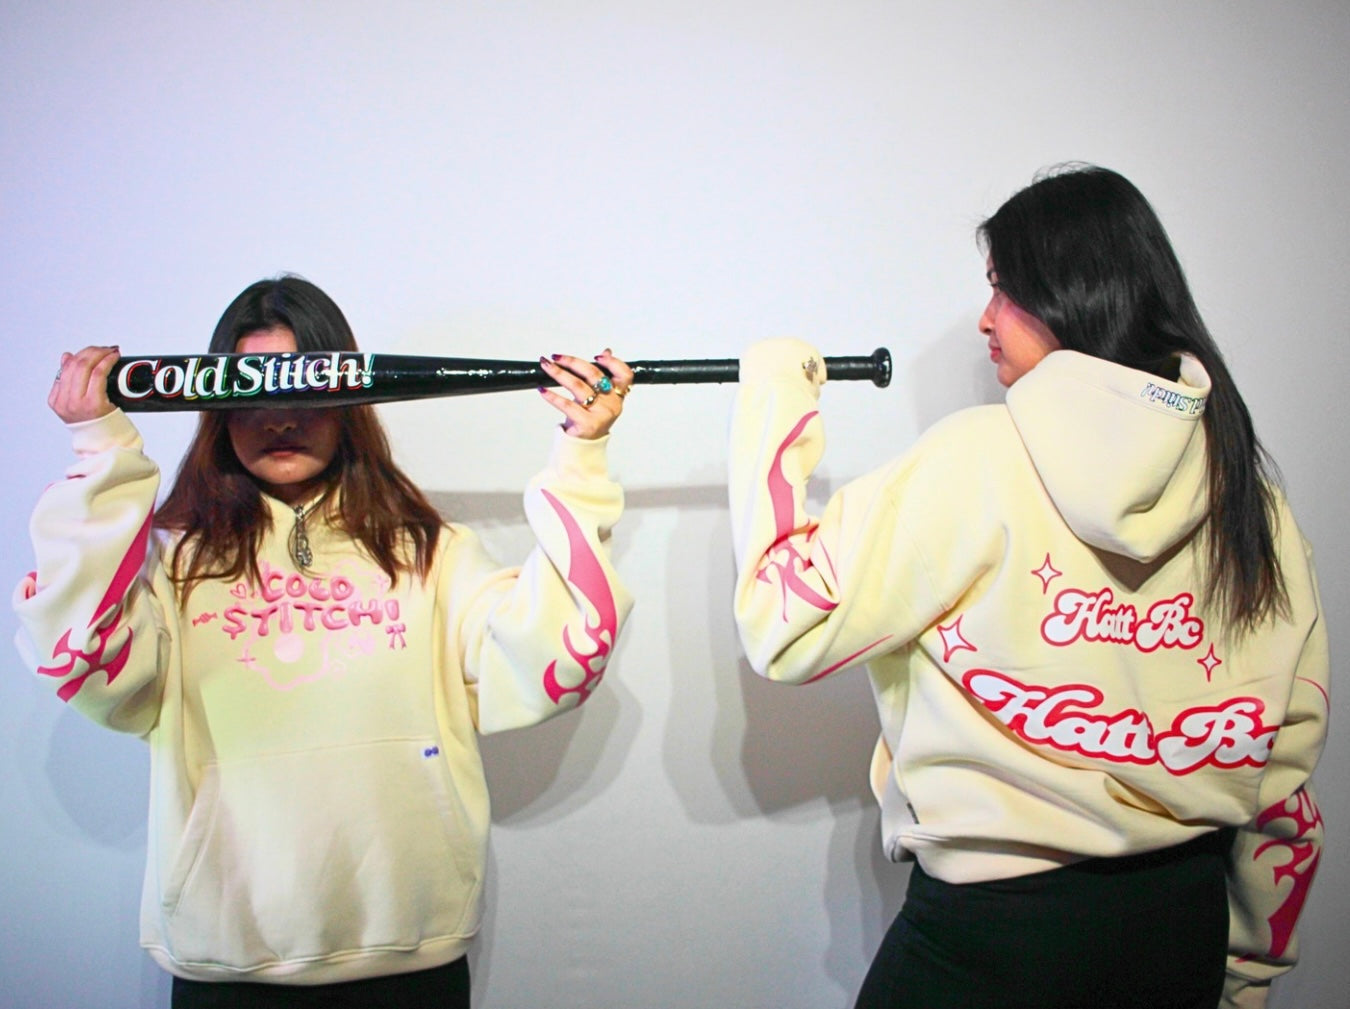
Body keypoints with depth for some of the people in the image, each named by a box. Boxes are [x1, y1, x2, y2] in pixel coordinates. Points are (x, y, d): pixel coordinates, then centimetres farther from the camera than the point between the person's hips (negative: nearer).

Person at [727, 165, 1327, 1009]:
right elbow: (1287, 742, 4)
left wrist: (773, 398, -5)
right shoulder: (1247, 484, -1)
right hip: (1187, 919, 5)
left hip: (993, 918, -5)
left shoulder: (980, 459, -16)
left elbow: (787, 624, -15)